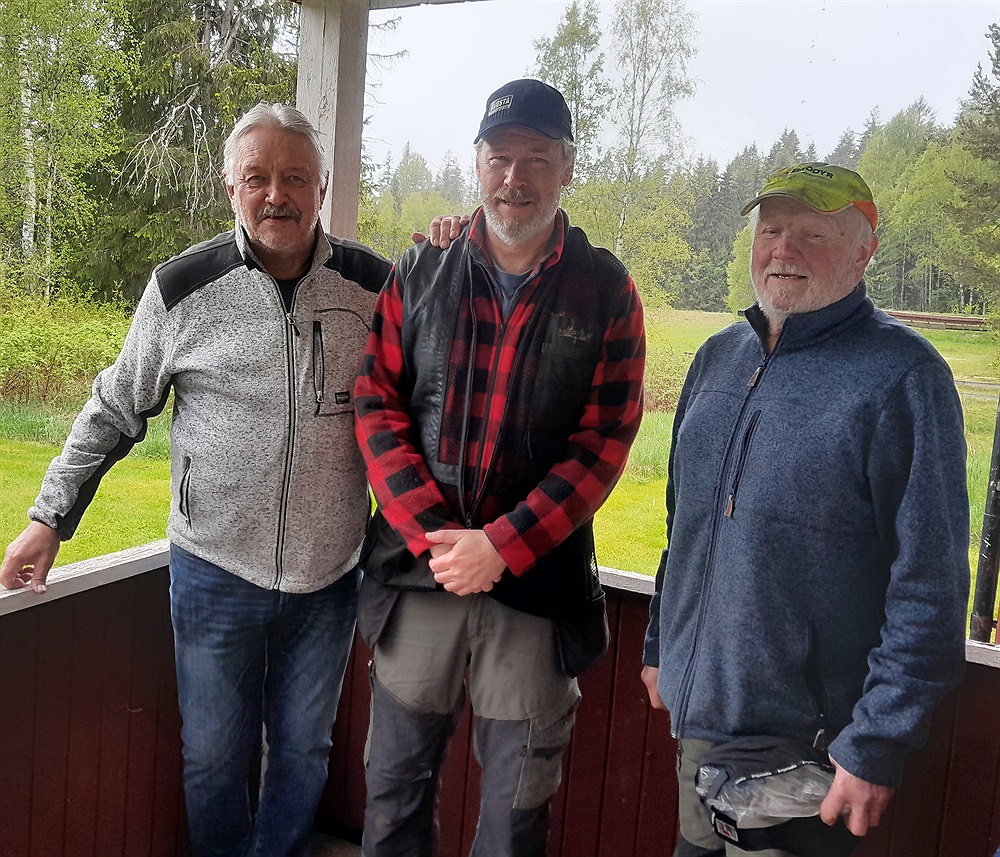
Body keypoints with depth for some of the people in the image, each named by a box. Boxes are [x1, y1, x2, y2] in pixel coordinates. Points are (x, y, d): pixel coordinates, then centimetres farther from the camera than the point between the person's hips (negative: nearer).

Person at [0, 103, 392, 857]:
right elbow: (114, 412, 4)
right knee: (214, 756, 14)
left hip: (330, 574, 1)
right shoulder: (184, 288, -7)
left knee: (303, 750, 18)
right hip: (216, 570, -1)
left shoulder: (375, 285, -5)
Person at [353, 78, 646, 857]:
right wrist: (431, 533, -12)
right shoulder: (418, 276, 4)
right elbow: (377, 407, 0)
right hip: (419, 569, 2)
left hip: (537, 581, -1)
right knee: (396, 781, 16)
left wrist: (502, 546, -15)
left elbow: (602, 443, -6)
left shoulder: (605, 291, -2)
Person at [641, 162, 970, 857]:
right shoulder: (719, 357, 6)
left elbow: (930, 584, -16)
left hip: (806, 739, -6)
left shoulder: (903, 376, -14)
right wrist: (661, 645, 16)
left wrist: (876, 747, -17)